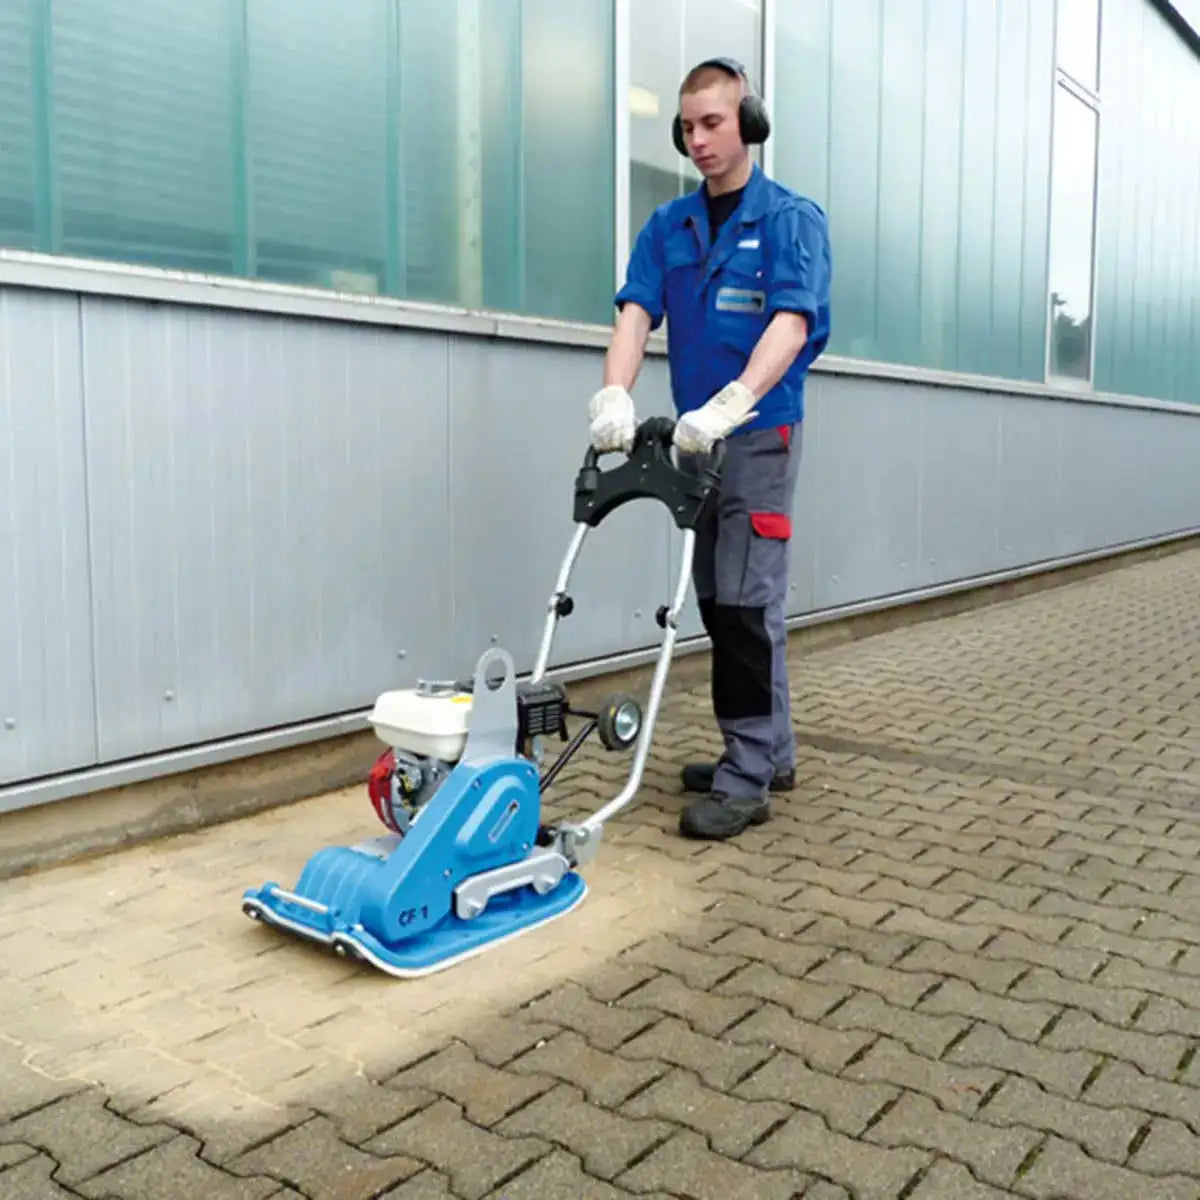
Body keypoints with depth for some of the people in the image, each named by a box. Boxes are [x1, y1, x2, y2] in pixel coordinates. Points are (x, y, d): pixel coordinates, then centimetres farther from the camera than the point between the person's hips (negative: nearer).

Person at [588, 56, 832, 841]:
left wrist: (730, 405, -35)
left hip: (761, 434, -6)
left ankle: (747, 779, -2)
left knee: (747, 601, -9)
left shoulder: (793, 218, -5)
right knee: (722, 600, 10)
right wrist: (616, 396, -22)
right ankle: (770, 751, 23)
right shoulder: (667, 228, 11)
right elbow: (636, 313, -2)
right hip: (698, 438, 6)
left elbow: (791, 324, -20)